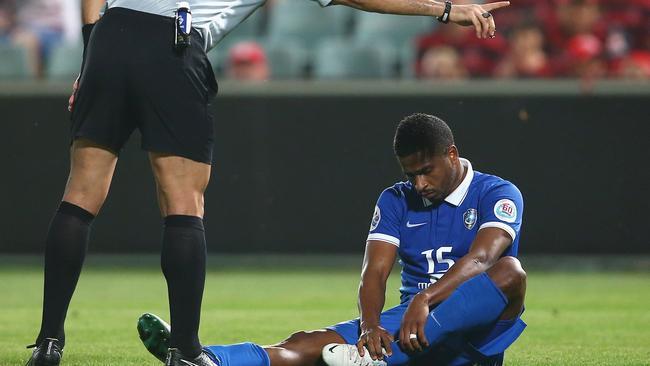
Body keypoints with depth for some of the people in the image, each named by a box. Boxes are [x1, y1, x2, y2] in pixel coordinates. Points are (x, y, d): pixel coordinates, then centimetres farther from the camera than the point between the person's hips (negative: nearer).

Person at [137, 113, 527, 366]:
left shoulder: (498, 194, -1)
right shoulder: (396, 201, 13)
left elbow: (481, 258, -21)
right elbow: (375, 271, -1)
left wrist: (425, 300, -39)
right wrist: (370, 325, -25)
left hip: (476, 326, -3)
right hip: (414, 320, 3)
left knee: (510, 272, -35)